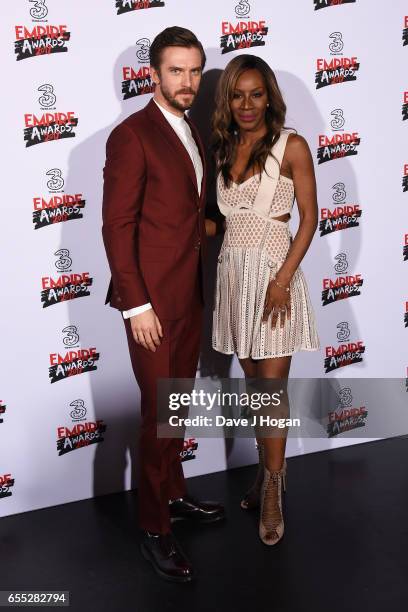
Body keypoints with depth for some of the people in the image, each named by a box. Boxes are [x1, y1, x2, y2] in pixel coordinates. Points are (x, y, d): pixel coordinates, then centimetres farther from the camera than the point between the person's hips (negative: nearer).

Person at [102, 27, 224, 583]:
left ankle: (174, 493, 35)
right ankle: (155, 530, 14)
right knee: (160, 412, -1)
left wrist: (200, 286, 12)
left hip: (190, 296, 8)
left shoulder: (192, 134, 13)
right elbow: (117, 226, -15)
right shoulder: (132, 136, -12)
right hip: (152, 300, -8)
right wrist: (137, 305, -18)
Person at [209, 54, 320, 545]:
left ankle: (272, 491, 11)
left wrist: (282, 279, -16)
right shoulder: (224, 149, 10)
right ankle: (268, 471, 28)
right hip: (233, 270, 5)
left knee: (273, 385, -2)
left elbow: (309, 218, -8)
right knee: (254, 381, 13)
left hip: (273, 270, -5)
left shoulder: (291, 146, -6)